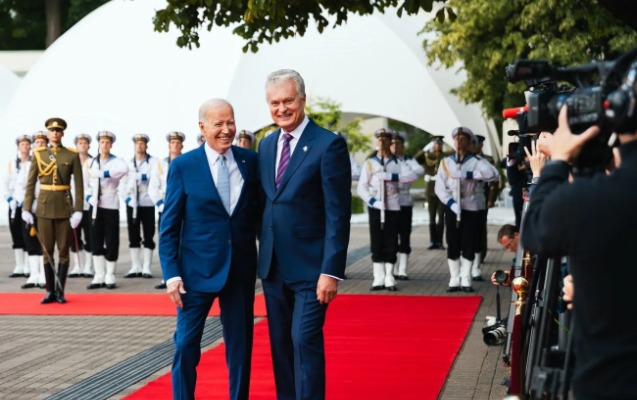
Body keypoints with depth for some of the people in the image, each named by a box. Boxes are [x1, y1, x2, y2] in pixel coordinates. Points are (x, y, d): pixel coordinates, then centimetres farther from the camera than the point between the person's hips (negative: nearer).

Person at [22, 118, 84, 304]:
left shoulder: (72, 155, 0)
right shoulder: (38, 154, 4)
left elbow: (79, 185, -2)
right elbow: (30, 183, 4)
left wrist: (78, 210, -9)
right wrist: (26, 209, -2)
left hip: (64, 206, -1)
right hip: (44, 206, 1)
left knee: (63, 249, 1)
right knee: (47, 249, 3)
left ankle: (60, 291, 8)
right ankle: (50, 291, 9)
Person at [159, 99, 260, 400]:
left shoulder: (250, 161, 2)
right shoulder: (183, 166, -5)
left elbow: (259, 211, 8)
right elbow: (169, 227, -4)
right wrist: (172, 274, -10)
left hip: (242, 270, 3)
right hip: (197, 270, -2)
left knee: (240, 346, 10)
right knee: (186, 346, 0)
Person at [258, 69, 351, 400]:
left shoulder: (329, 145, -10)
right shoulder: (266, 145, 11)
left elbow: (338, 214, -13)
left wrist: (332, 271, -18)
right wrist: (262, 255, 11)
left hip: (310, 267, -6)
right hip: (273, 266, 6)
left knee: (305, 341, -9)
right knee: (280, 344, 12)